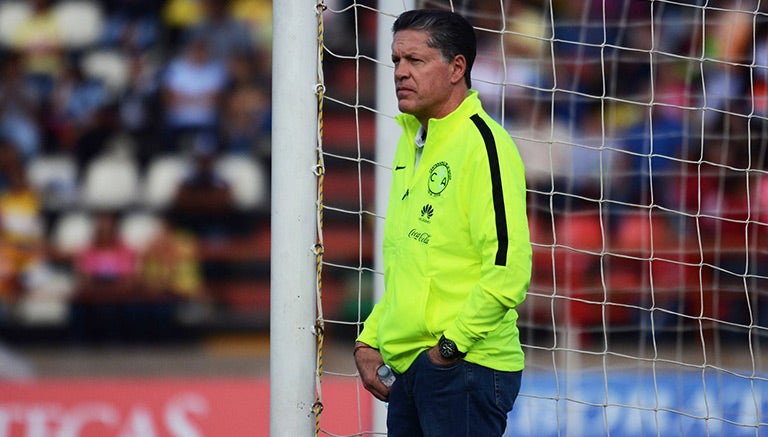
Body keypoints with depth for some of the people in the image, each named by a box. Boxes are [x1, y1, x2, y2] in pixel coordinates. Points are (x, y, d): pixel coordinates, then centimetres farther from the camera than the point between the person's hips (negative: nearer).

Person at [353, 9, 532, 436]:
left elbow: (508, 270, -20)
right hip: (407, 369, 9)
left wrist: (451, 345, -17)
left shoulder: (482, 144, -11)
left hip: (465, 369, -9)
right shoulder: (410, 146, 17)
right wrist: (369, 341, 14)